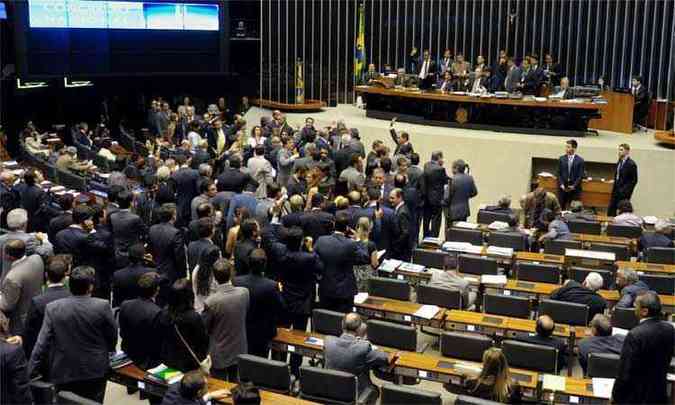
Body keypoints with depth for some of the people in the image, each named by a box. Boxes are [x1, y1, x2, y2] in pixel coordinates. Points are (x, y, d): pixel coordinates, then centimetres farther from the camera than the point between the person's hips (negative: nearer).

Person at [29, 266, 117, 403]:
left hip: (64, 373, 1)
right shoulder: (103, 306, -14)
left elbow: (42, 344, -10)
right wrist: (105, 351, 21)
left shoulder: (53, 308, -11)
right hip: (96, 371, -1)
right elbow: (112, 336, -1)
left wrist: (32, 372, 0)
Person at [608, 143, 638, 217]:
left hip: (624, 193, -8)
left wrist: (626, 192, -17)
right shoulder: (619, 162, 11)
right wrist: (614, 190, 11)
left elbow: (634, 180, -12)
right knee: (610, 212, 8)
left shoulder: (631, 164, -12)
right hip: (616, 191, 8)